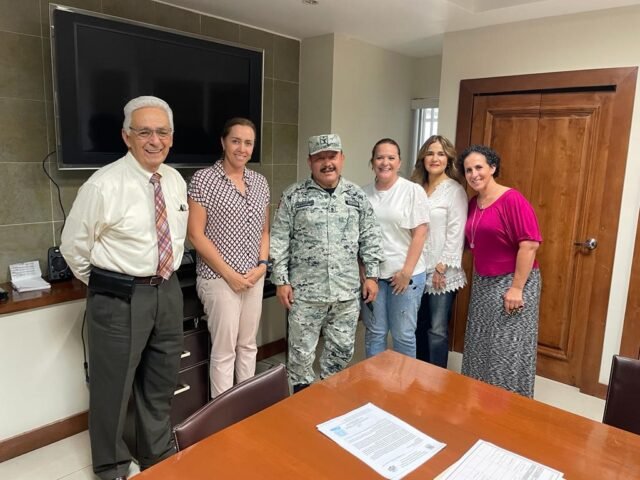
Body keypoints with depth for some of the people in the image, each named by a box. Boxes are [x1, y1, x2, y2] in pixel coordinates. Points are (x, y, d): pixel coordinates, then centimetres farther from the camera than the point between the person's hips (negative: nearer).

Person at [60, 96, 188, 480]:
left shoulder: (177, 181, 2)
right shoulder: (104, 185, -17)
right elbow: (74, 245, -7)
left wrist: (166, 276, 15)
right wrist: (105, 285, 3)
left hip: (168, 290, 6)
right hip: (121, 297, -5)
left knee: (162, 382, 20)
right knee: (113, 386, 11)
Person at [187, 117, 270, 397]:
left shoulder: (260, 182, 9)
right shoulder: (203, 179, -8)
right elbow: (195, 234, -11)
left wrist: (262, 265, -1)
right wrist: (229, 273, -13)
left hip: (254, 277, 6)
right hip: (219, 278, -5)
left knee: (248, 345, 15)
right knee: (224, 350, 3)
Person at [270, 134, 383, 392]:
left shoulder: (357, 195, 5)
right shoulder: (293, 196, -4)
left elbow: (370, 238, 8)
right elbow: (279, 241, -3)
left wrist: (371, 275, 4)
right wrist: (281, 280, -6)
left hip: (347, 291, 3)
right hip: (305, 291, -2)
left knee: (342, 349, 15)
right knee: (301, 351, 10)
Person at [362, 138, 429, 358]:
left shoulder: (413, 191, -4)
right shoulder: (364, 193, 5)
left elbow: (420, 234, -8)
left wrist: (407, 271, -12)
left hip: (405, 274, -3)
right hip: (372, 273, 3)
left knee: (403, 335, 6)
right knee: (374, 332, 13)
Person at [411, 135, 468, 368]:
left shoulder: (455, 190, -6)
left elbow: (456, 233, -11)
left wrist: (442, 267, -14)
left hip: (442, 272, -5)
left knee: (437, 330, 1)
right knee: (418, 326, 14)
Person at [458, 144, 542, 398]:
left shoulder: (512, 199, -16)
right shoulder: (473, 204, 7)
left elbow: (530, 244, -21)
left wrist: (516, 287, -22)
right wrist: (478, 279, 12)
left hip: (512, 282, -8)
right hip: (483, 284, 8)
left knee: (508, 349, 2)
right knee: (480, 346, 16)